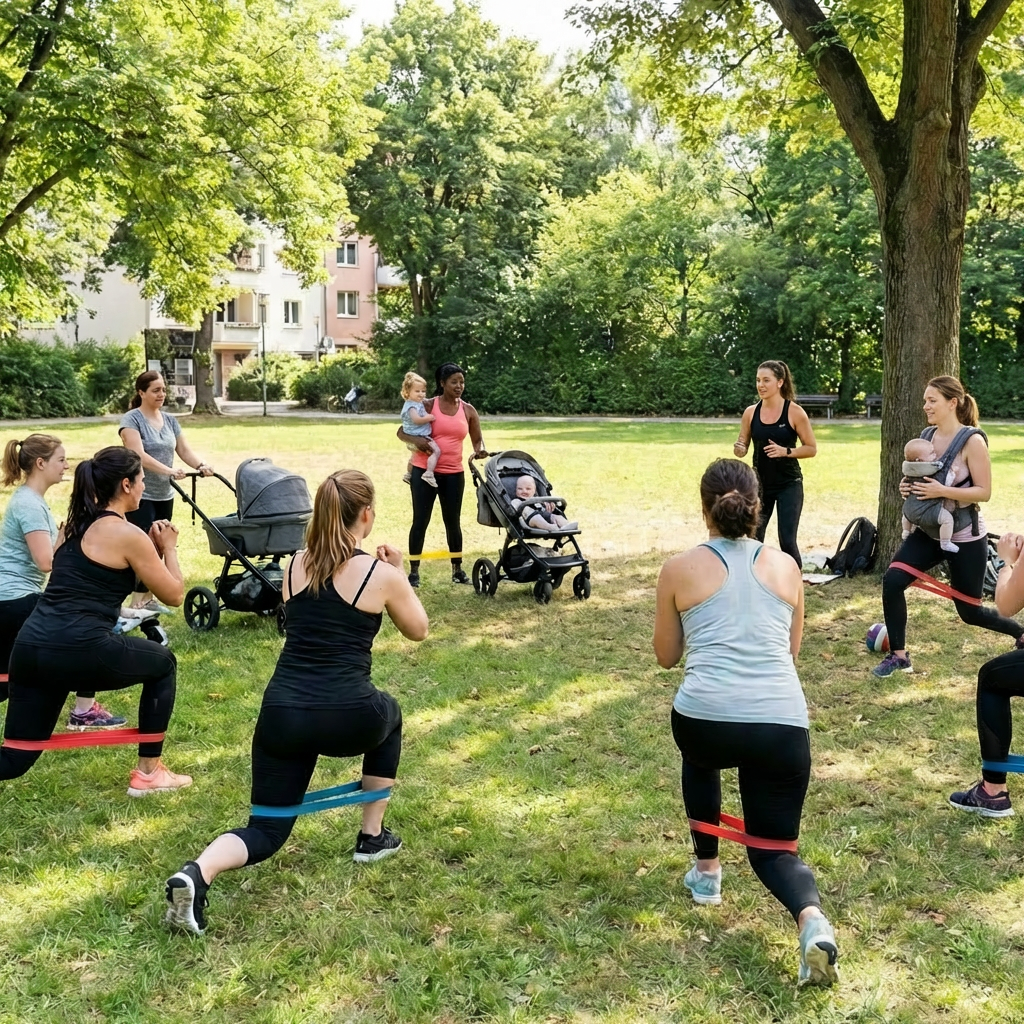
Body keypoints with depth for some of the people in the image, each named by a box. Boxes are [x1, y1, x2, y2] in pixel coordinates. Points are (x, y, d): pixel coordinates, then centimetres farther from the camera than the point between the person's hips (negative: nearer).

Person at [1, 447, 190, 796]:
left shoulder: (77, 524, 19)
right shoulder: (128, 535, -5)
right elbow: (174, 595, 3)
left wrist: (152, 549, 25)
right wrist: (168, 548, 18)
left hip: (29, 648, 7)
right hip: (78, 650, -7)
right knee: (163, 664, 21)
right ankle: (148, 773, 24)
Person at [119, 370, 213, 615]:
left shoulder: (169, 420, 12)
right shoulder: (131, 420, -10)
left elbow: (184, 450, 8)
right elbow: (139, 455, -22)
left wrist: (201, 465, -13)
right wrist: (168, 471, -34)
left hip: (164, 496, 7)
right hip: (140, 496, -7)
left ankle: (148, 598, 17)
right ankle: (136, 603, -6)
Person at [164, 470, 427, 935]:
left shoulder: (295, 565, 10)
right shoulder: (382, 574, -2)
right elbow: (418, 631, 15)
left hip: (281, 716, 3)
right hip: (346, 719, -3)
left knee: (266, 831, 13)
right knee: (388, 713, 34)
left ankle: (197, 874, -19)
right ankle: (372, 837, 34)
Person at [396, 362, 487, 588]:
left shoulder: (468, 411, 5)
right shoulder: (428, 406, -3)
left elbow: (477, 440, 8)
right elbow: (401, 431, -1)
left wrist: (480, 450, -16)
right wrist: (416, 440, -21)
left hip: (454, 473, 3)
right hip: (424, 471, -3)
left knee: (453, 521, 11)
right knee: (420, 521, 0)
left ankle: (457, 569, 20)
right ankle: (414, 571, 6)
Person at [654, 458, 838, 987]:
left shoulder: (680, 568, 7)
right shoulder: (785, 566, 14)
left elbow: (666, 656, 18)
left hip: (705, 716, -1)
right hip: (782, 723, 1)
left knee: (701, 759, 37)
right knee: (774, 848, 16)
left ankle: (707, 870, 38)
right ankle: (813, 920, -14)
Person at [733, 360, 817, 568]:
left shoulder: (794, 412, -10)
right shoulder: (751, 412, 0)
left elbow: (811, 448, -5)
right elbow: (742, 447, 8)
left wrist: (786, 451, -21)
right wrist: (739, 449, -16)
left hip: (789, 485, -4)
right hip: (760, 484, 4)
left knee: (787, 541, -8)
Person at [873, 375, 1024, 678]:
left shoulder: (972, 441, -16)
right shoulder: (926, 436, 2)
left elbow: (984, 492, -18)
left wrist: (942, 491, -29)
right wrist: (908, 486, -5)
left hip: (966, 538, -5)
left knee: (970, 612, 6)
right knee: (892, 580, -15)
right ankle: (898, 655, -2)